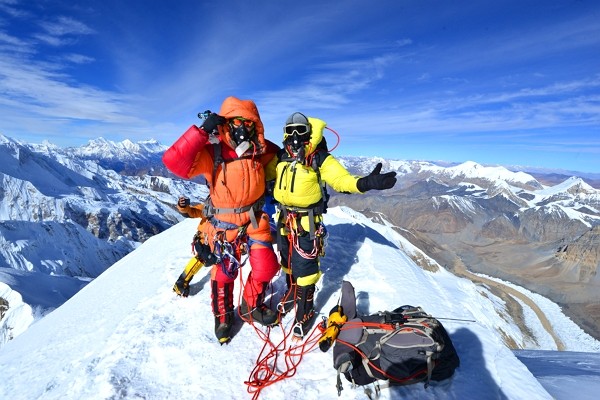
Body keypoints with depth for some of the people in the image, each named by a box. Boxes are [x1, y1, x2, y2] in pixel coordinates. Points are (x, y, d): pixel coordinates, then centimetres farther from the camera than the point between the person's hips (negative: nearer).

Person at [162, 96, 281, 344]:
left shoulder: (262, 152, -7)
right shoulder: (212, 154, -20)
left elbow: (279, 157, 17)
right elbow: (174, 162, -35)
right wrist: (203, 131, -38)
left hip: (255, 220, 3)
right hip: (224, 224, -3)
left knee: (266, 267, 3)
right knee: (224, 272, 13)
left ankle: (251, 307, 34)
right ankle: (223, 316, 41)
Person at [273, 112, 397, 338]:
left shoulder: (320, 158, -11)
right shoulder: (281, 156, 4)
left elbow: (341, 179, -21)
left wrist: (366, 183, -37)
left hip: (307, 223, -5)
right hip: (284, 219, 6)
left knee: (304, 268, 0)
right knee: (288, 262, 22)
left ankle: (305, 312, 22)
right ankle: (291, 293, 48)